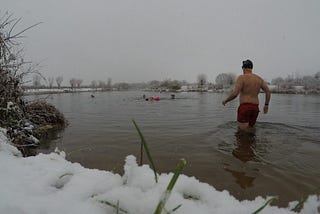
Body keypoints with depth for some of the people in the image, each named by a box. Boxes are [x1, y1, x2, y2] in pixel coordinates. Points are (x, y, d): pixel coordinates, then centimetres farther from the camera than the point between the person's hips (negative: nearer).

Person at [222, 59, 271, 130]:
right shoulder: (259, 78, 12)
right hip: (255, 108, 7)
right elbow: (268, 92, 9)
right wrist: (266, 105, 20)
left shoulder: (242, 77, -8)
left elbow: (235, 94, -18)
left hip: (244, 108, -6)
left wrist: (225, 101, -2)